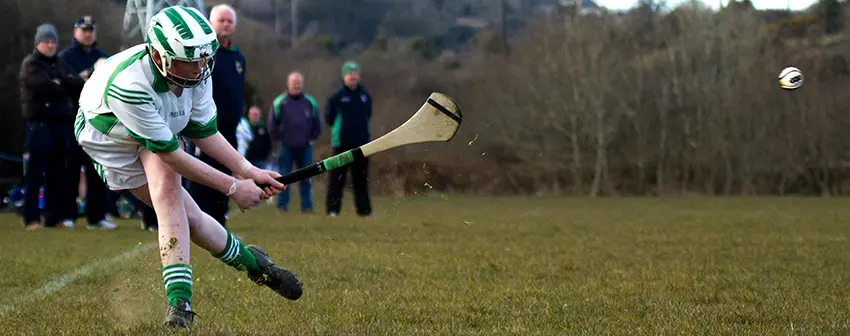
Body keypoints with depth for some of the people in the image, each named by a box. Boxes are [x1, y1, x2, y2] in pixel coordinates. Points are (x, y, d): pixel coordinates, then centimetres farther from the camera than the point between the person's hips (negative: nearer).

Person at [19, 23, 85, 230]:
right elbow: (45, 86, -17)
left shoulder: (60, 65, 19)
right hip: (39, 124, -6)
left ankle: (54, 217, 12)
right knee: (35, 175, -5)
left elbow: (79, 85, 5)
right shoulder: (30, 64, -1)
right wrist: (65, 88, -2)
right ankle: (32, 219, -3)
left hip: (61, 125, 6)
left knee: (58, 174, 7)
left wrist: (60, 81, -11)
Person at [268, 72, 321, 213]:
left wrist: (311, 138, 11)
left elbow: (317, 124, 15)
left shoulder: (310, 102, 3)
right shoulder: (279, 102, -4)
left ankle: (307, 205, 8)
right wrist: (278, 138, 5)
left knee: (305, 178, 4)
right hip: (286, 147, -2)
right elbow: (272, 124, 5)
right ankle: (282, 205, 2)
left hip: (305, 147, 2)